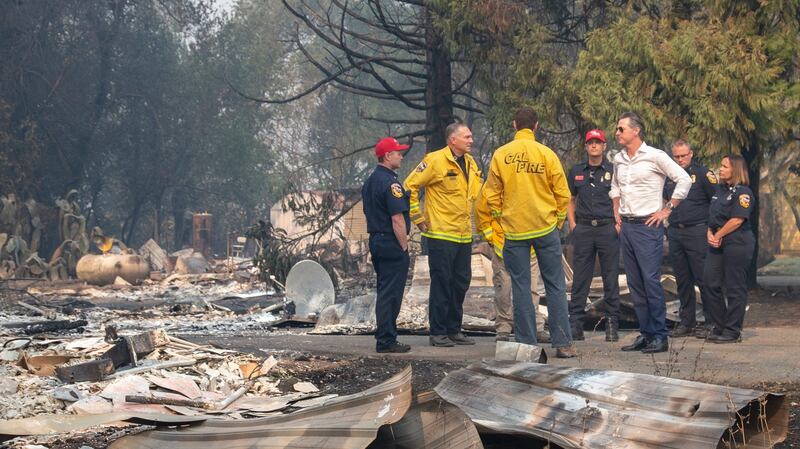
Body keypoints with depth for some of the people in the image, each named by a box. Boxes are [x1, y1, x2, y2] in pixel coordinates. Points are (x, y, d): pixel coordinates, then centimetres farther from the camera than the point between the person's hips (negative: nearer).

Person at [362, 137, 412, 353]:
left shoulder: (370, 182, 14)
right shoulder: (390, 183, -16)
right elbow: (397, 219, -20)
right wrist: (404, 246, -13)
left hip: (376, 240, 10)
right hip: (392, 244, -10)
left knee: (384, 292, 15)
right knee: (391, 293, -5)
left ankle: (384, 337, 20)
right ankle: (386, 341, -3)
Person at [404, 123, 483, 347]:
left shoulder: (470, 163, 12)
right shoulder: (435, 161, -12)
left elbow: (476, 192, 25)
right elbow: (410, 186, -11)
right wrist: (418, 217, -10)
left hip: (464, 235, 7)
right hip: (441, 234, -7)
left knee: (461, 283, 10)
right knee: (441, 283, -3)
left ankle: (454, 330, 19)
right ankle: (438, 332, 3)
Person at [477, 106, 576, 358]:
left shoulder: (500, 155, -2)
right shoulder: (547, 154, -3)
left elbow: (492, 195, 2)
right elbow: (562, 193, -1)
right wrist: (558, 221, 12)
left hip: (514, 230, 0)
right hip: (545, 227, 0)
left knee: (521, 287, 6)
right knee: (555, 286, 5)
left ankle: (526, 344, 6)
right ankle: (563, 343, 3)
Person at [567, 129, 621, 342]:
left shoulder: (613, 170, 3)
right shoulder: (577, 172, 12)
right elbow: (570, 199, 19)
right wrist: (572, 223, 7)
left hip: (608, 228, -2)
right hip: (583, 229, 2)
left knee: (611, 279, 1)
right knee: (580, 279, 3)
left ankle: (612, 325, 6)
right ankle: (575, 325, 5)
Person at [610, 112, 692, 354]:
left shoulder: (654, 156, -8)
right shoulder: (618, 159, 12)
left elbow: (684, 180, -9)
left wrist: (666, 210, -9)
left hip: (647, 226, -7)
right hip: (626, 226, 7)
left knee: (651, 281, -11)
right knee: (635, 284, 8)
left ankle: (660, 336, -6)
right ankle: (645, 333, 14)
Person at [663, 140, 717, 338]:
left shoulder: (702, 173, -3)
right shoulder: (669, 176, 14)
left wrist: (712, 228, -6)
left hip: (697, 233, -6)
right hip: (675, 233, 6)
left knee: (703, 279, -6)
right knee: (682, 281, 9)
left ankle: (711, 322, 0)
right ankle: (686, 322, 16)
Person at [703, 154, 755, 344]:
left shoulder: (743, 192, -8)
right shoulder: (720, 190, 18)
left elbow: (737, 220, -16)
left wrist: (717, 236, -9)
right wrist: (709, 234, 1)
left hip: (737, 243, -8)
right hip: (718, 244, 8)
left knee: (735, 288, -3)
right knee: (710, 282, 4)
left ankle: (732, 332, 3)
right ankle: (719, 327, 14)